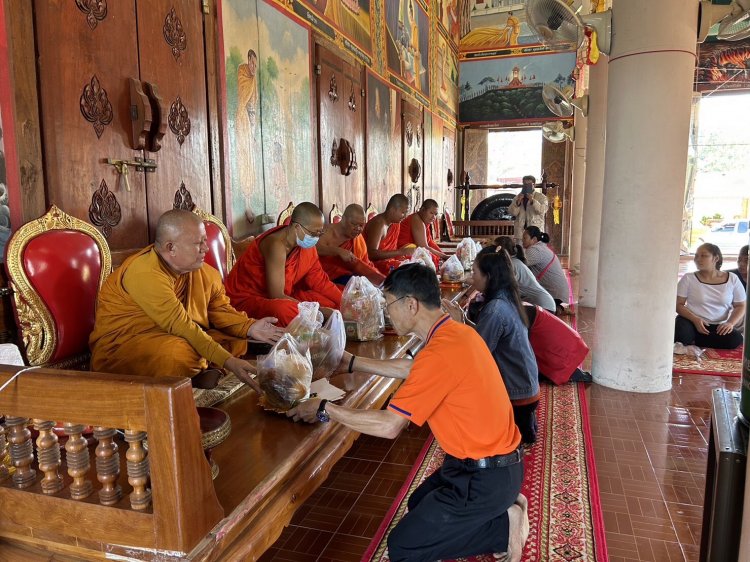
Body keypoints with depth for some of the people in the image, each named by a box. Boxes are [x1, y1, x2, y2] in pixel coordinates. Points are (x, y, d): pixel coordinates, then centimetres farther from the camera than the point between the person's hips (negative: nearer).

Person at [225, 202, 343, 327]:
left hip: (282, 296, 8)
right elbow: (277, 296, -29)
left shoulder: (306, 243, -2)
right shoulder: (277, 245, -27)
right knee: (283, 309, -40)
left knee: (332, 300, -3)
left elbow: (320, 280, 6)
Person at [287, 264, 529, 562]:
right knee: (418, 504, 27)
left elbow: (388, 425, -25)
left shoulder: (440, 353, -29)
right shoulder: (456, 331, 1)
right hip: (496, 461, 9)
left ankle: (502, 527, 3)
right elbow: (409, 369, 17)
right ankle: (503, 504, 15)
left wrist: (325, 410, -15)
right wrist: (353, 363, 19)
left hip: (485, 480, -9)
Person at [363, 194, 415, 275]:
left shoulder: (396, 223, 7)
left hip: (389, 259, 9)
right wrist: (400, 252, -29)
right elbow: (372, 253, -29)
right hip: (374, 263, -9)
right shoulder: (378, 224, -19)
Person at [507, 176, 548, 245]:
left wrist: (532, 200, -17)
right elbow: (512, 212, 4)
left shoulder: (541, 197, 6)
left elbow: (542, 210, -10)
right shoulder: (517, 197, 14)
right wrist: (518, 201, -10)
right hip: (520, 231, 3)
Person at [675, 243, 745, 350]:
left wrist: (730, 323, -12)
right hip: (692, 322, -3)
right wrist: (695, 319, -20)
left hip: (718, 326, 3)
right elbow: (678, 304, -3)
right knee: (681, 336, -37)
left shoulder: (732, 279, 3)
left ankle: (692, 342, -11)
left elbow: (740, 306, 8)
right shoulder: (688, 278, -2)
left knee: (736, 340, -29)